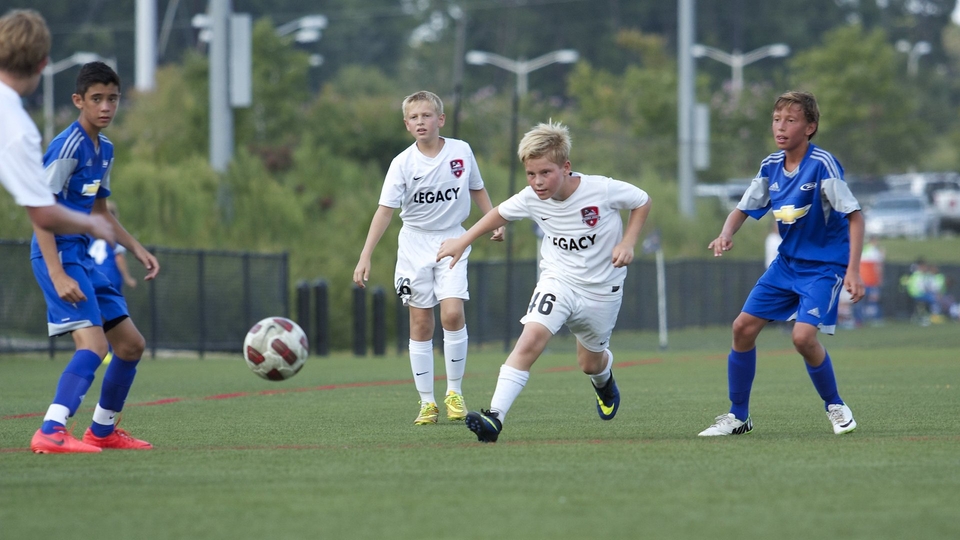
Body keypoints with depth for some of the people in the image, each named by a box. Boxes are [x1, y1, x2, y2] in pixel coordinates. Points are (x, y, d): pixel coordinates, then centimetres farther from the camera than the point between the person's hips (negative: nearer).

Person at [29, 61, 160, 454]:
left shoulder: (104, 149, 13)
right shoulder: (67, 146, -15)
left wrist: (137, 249, 20)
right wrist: (58, 275, -26)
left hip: (82, 257, 9)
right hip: (59, 255, -9)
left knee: (131, 345, 14)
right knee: (93, 344, -24)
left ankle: (102, 431, 26)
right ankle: (50, 433, -33)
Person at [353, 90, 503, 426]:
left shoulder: (462, 152, -4)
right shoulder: (403, 164, -9)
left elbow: (477, 189, 14)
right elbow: (385, 210, -13)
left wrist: (495, 222, 9)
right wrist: (365, 257, -19)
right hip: (415, 243, 0)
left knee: (452, 313, -16)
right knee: (421, 323, 1)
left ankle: (454, 392, -1)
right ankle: (427, 402, 8)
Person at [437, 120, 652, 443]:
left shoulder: (601, 190, -22)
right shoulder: (531, 199, -13)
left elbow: (642, 202, -4)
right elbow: (500, 213, 8)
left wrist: (627, 243, -15)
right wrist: (462, 242, 8)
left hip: (601, 288, -1)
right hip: (558, 279, 1)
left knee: (590, 362, 16)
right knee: (531, 338, -25)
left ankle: (604, 380, 57)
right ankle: (495, 417, -31)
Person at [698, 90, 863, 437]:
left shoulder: (822, 165, -20)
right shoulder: (771, 166, -1)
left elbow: (855, 216, -19)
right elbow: (743, 209, 10)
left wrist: (853, 271, -26)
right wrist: (726, 234, -13)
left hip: (825, 264, -7)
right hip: (788, 262, 7)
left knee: (803, 336, -23)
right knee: (743, 327, 0)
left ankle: (835, 406, 3)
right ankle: (738, 416, 13)